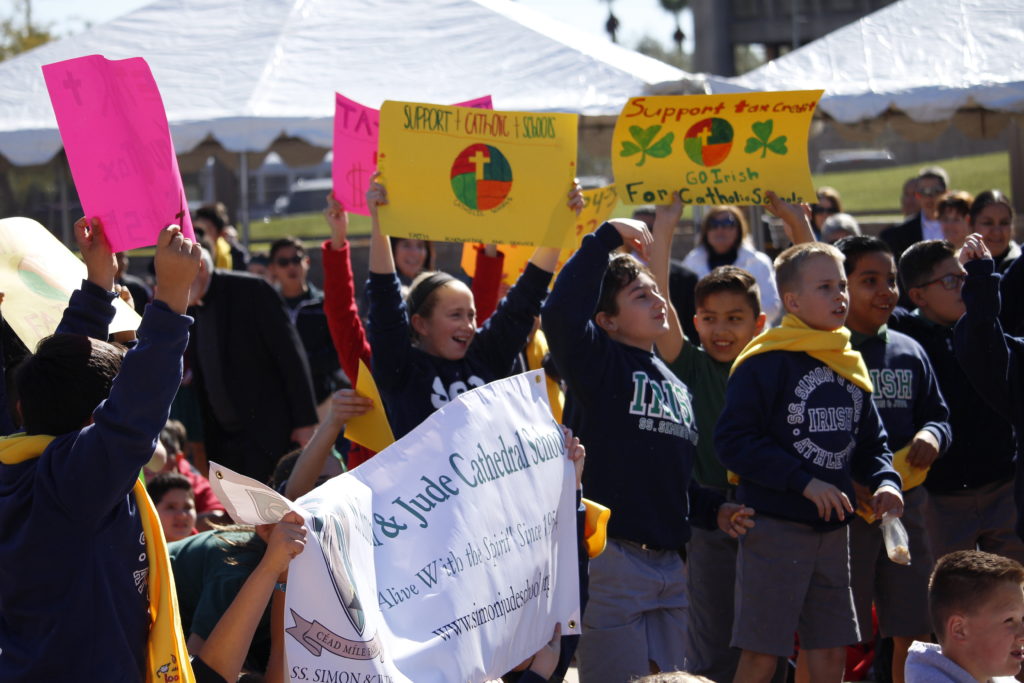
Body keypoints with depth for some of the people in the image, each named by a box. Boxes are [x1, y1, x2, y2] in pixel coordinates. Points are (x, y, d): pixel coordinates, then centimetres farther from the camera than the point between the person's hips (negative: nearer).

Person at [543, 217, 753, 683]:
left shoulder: (676, 385, 19)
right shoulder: (599, 362, -5)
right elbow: (560, 315, -27)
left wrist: (715, 511, 9)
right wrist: (606, 237, -21)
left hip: (668, 562, 8)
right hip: (612, 555, -8)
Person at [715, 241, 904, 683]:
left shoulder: (849, 365, 11)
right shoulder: (766, 362, -11)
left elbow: (870, 440, 20)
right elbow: (733, 441, -17)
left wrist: (884, 480, -1)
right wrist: (804, 483, -20)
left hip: (833, 529, 7)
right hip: (776, 526, -7)